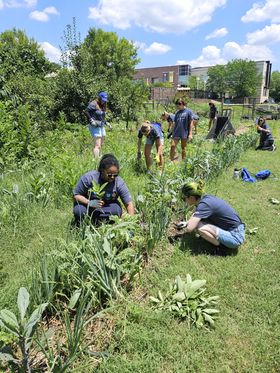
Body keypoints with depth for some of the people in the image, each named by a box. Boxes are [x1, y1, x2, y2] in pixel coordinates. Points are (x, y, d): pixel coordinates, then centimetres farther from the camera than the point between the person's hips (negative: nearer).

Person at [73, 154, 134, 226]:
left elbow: (129, 204, -19)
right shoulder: (89, 177, -23)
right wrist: (89, 202, -33)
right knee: (79, 210, -31)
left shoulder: (119, 183, -20)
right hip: (88, 205, 0)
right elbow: (76, 195, -14)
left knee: (117, 210, -30)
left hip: (107, 208, 1)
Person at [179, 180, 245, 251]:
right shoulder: (205, 198, 2)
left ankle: (221, 246, -2)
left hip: (235, 238, -9)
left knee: (199, 227, -20)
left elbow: (189, 228, -28)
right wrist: (187, 222, 14)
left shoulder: (204, 204, -23)